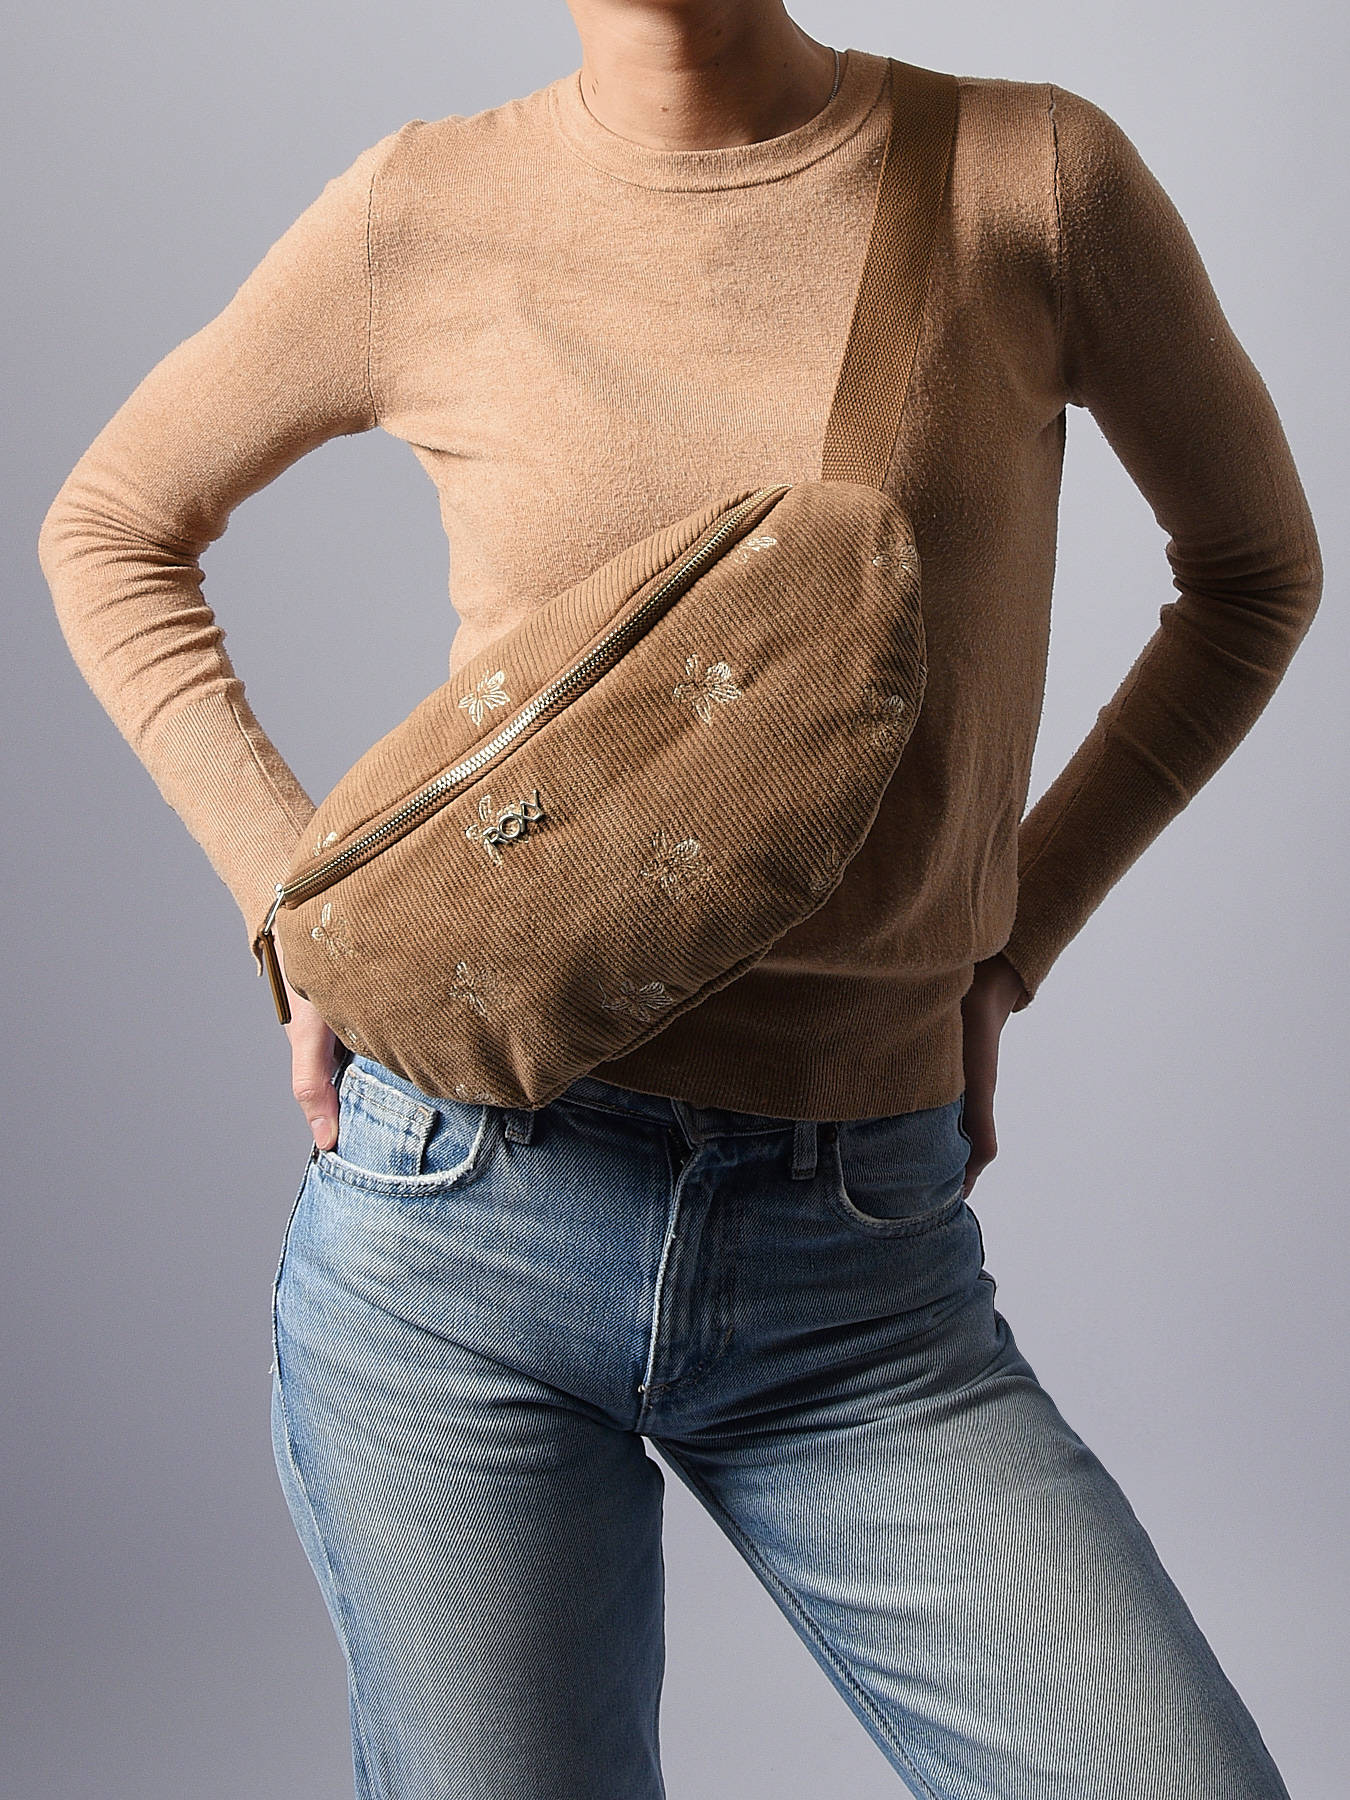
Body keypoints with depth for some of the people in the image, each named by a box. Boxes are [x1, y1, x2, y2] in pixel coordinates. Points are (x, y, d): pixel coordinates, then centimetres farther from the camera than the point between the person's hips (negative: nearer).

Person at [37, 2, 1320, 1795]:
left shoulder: (1038, 177, 0)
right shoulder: (426, 211, 1)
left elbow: (1256, 566, 15)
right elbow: (113, 526, 16)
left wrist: (1008, 947, 7)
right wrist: (294, 894, 3)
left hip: (869, 1266, 1)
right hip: (462, 1229, 0)